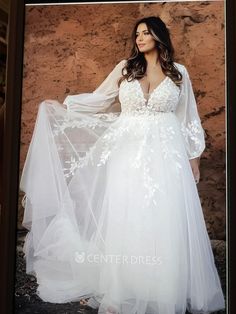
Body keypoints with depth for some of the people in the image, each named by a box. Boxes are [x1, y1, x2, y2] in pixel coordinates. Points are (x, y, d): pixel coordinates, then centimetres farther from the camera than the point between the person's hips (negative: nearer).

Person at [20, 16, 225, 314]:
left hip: (166, 155, 0)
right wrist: (62, 105, 6)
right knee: (126, 221, 3)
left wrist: (194, 157, 8)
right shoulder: (125, 67, 9)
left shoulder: (179, 72, 8)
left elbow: (189, 117, 11)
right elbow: (99, 99, 13)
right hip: (129, 153, 1)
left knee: (165, 224, 0)